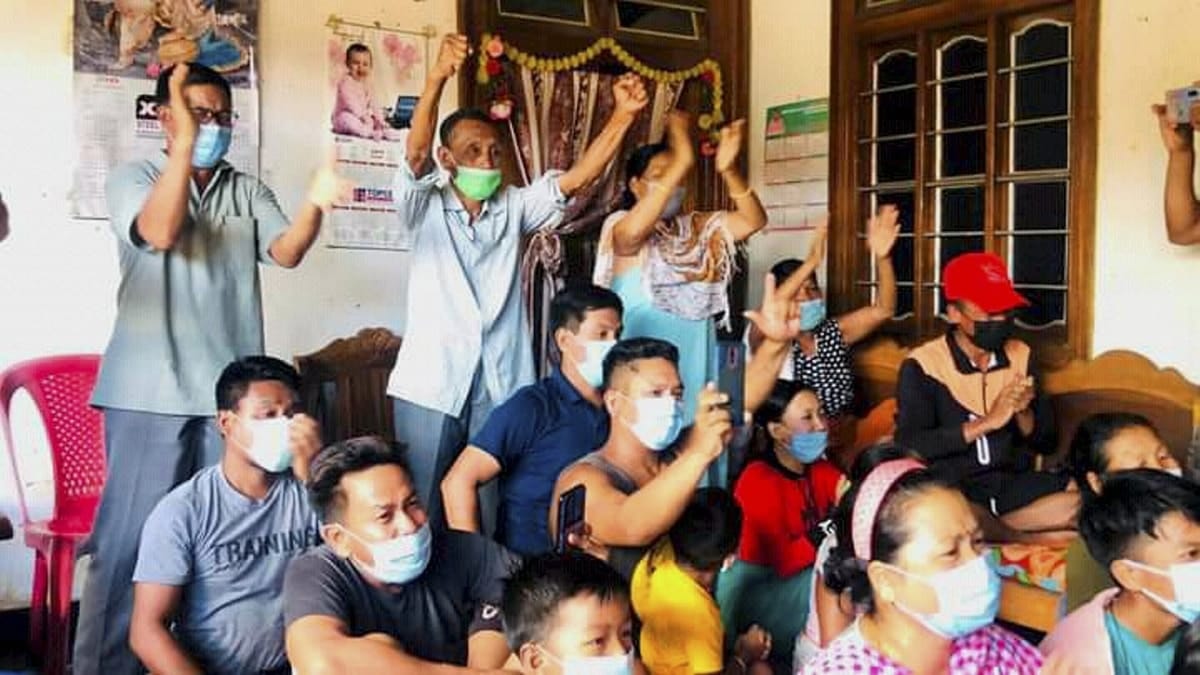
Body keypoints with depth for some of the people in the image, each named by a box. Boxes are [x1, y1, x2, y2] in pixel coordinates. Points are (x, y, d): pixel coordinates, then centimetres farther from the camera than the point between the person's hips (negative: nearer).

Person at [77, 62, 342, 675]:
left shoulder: (247, 190, 14)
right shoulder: (132, 178, 4)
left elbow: (286, 252, -4)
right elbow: (161, 233, -18)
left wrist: (314, 206, -24)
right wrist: (184, 141, -24)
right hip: (151, 391, -3)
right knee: (130, 537, -1)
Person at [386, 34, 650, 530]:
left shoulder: (515, 207, 9)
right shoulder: (426, 207, 1)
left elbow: (578, 177, 0)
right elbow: (416, 153, -17)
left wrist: (623, 115, -13)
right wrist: (436, 80, -34)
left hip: (500, 384, 3)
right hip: (430, 384, -2)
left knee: (487, 508, 9)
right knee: (422, 507, 5)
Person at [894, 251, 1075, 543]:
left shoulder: (1020, 355, 8)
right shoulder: (921, 366, -7)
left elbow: (1045, 441, 11)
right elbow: (909, 445, -18)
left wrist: (1024, 413, -12)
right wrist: (987, 422, -21)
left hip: (1012, 482, 4)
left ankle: (986, 530, -16)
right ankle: (1031, 540, -16)